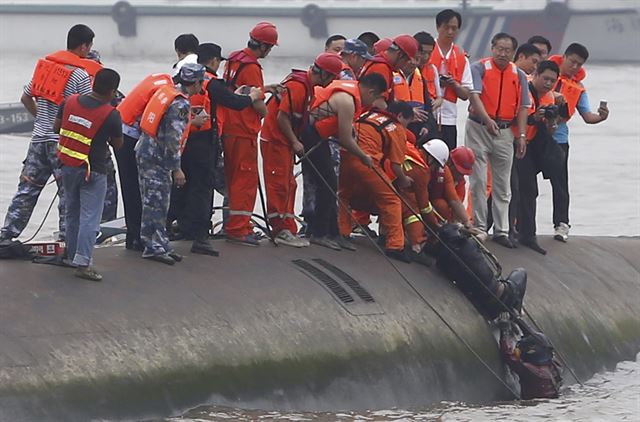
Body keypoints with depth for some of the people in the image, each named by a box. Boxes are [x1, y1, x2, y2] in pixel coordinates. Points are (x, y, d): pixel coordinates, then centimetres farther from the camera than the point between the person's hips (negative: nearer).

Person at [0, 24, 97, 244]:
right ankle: (66, 238, 0)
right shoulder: (81, 75, -11)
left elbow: (26, 98, 15)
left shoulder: (45, 63, 8)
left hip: (39, 137, 6)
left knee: (28, 187, 10)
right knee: (68, 192, 1)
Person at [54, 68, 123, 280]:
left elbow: (56, 127, 7)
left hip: (68, 167, 5)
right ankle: (83, 262, -10)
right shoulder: (111, 115, -18)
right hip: (93, 171, -5)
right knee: (90, 217, -3)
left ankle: (73, 254, 30)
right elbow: (117, 144, -4)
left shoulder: (70, 102, -4)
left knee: (72, 213, 20)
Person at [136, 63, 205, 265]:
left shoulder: (167, 91, 8)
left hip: (145, 150, 9)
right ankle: (155, 247, -1)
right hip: (156, 157, -9)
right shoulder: (180, 104, -19)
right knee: (156, 202, -4)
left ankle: (159, 244, 20)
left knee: (153, 201, 13)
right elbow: (173, 139, -20)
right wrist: (177, 168, -15)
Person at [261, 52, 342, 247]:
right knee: (279, 185, -6)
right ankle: (282, 231, -4)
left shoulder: (306, 84, 11)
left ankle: (288, 230, 18)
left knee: (288, 185, 13)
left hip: (285, 141, 11)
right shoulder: (298, 86, -21)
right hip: (275, 141, -11)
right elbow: (282, 117, -24)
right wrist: (295, 142, -17)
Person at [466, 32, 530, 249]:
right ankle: (479, 228, 4)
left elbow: (523, 107, 7)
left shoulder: (519, 75, 9)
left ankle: (501, 230, 11)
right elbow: (474, 95, -17)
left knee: (502, 185, 7)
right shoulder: (479, 68, -4)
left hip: (505, 131, 4)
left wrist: (522, 136, -2)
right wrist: (487, 120, -31)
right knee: (478, 180, -3)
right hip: (479, 128, -4)